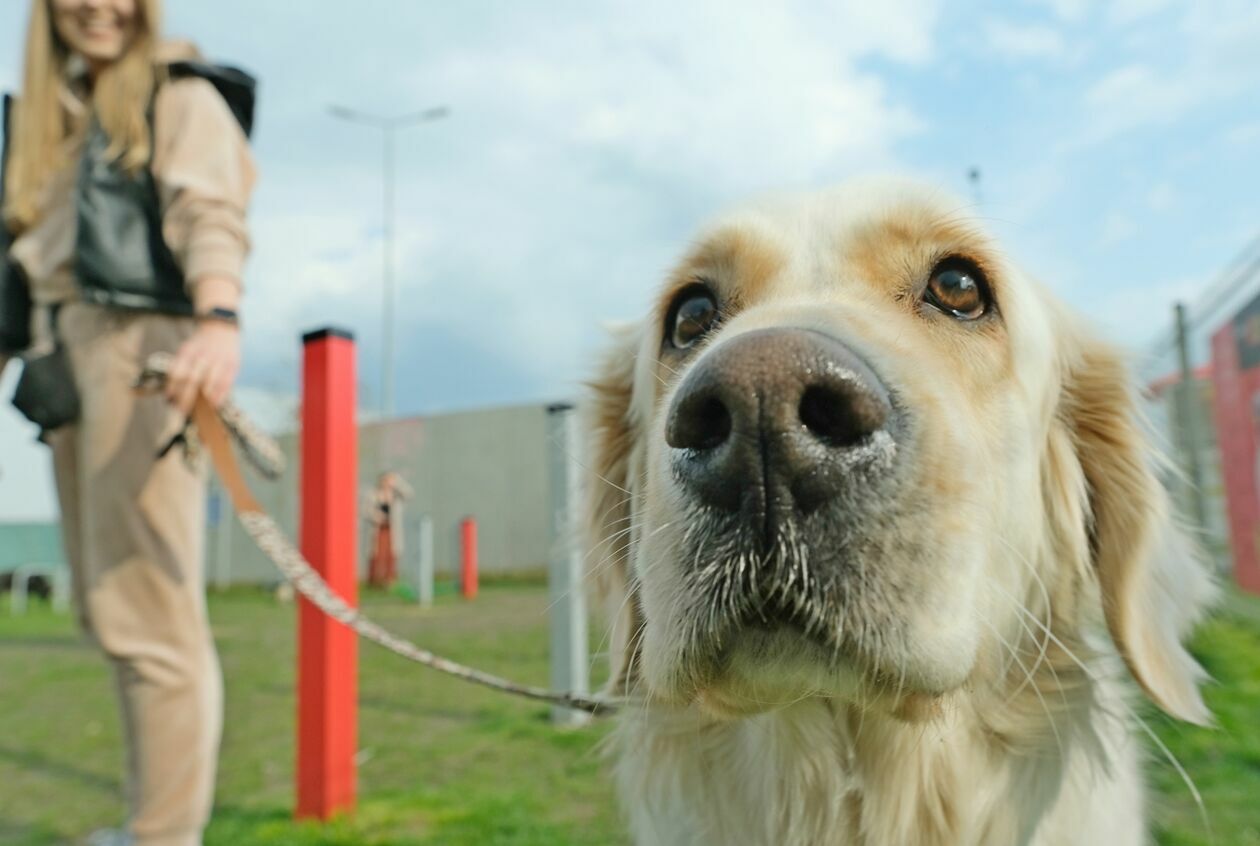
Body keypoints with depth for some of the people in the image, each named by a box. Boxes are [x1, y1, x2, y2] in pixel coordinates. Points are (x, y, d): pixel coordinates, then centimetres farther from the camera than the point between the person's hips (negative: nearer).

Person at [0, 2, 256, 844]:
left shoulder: (180, 94, 6)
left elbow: (211, 216, -14)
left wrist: (220, 318, -32)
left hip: (139, 350, -7)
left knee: (147, 612, -9)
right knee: (109, 610, 7)